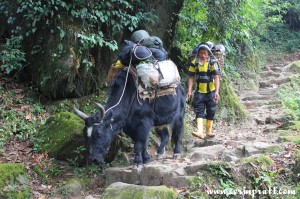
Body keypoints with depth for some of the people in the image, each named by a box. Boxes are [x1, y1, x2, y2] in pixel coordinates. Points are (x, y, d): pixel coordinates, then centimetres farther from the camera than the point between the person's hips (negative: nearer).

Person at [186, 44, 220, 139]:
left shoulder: (212, 63, -9)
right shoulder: (194, 63, -4)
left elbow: (216, 78, -12)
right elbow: (191, 78, 0)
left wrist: (217, 91, -20)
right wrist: (189, 91, -8)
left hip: (211, 92, 0)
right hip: (199, 92, 0)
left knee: (211, 112, 9)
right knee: (199, 111, -10)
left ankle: (209, 131, 22)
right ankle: (200, 131, -19)